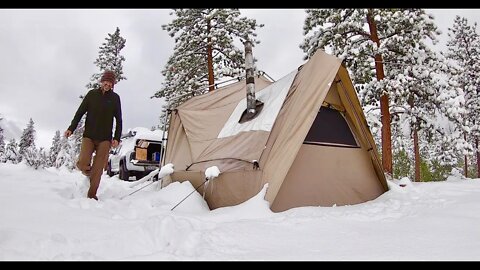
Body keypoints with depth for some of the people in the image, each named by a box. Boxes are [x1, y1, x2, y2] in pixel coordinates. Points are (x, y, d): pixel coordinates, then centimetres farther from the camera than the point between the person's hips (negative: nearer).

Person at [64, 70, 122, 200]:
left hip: (105, 138, 0)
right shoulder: (92, 94, 6)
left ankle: (92, 195, 8)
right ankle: (89, 173, 22)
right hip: (89, 136, 0)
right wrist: (71, 128, -2)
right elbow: (80, 112, 8)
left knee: (98, 169, -4)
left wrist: (117, 138, -2)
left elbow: (118, 120, 7)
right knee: (82, 164, -13)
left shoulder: (115, 98, 6)